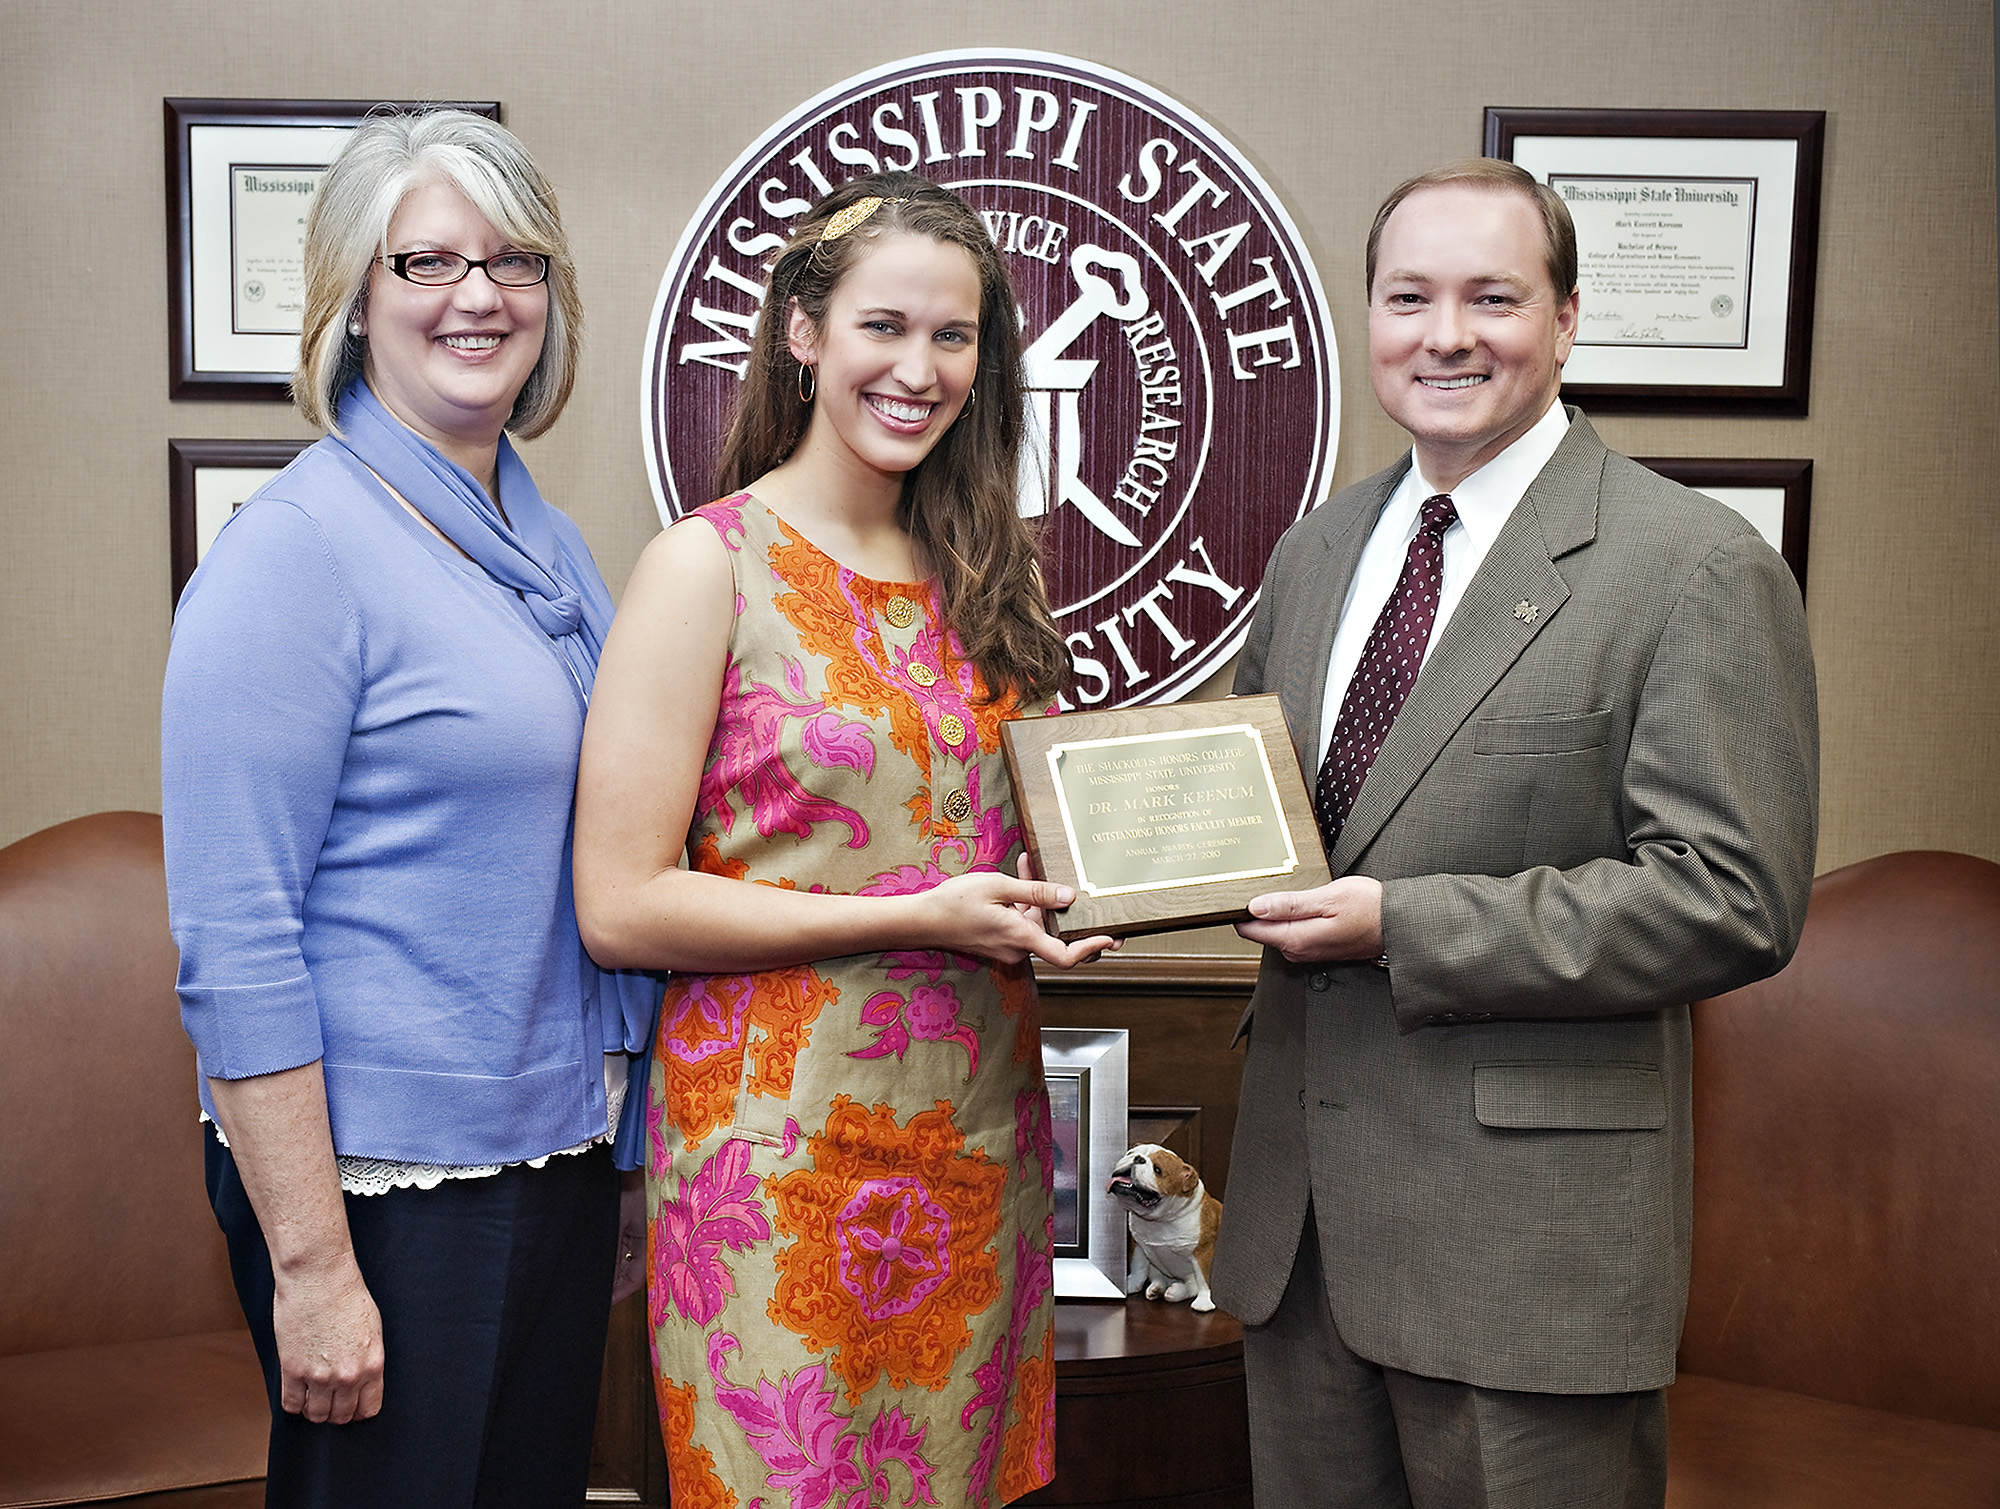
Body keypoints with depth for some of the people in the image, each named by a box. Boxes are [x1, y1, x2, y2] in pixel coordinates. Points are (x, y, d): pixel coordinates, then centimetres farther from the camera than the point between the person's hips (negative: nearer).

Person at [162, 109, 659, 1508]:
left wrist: (610, 1145, 16)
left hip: (559, 1152, 7)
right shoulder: (298, 547, -14)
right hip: (386, 1178, -7)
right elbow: (233, 940, -18)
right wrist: (311, 1263, -19)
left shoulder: (548, 540, 9)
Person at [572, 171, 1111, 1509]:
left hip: (978, 1131, 6)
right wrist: (921, 916, -18)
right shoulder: (709, 567, -9)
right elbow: (621, 907, -14)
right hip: (785, 1138, -5)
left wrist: (1070, 894, -1)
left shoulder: (979, 572, 9)